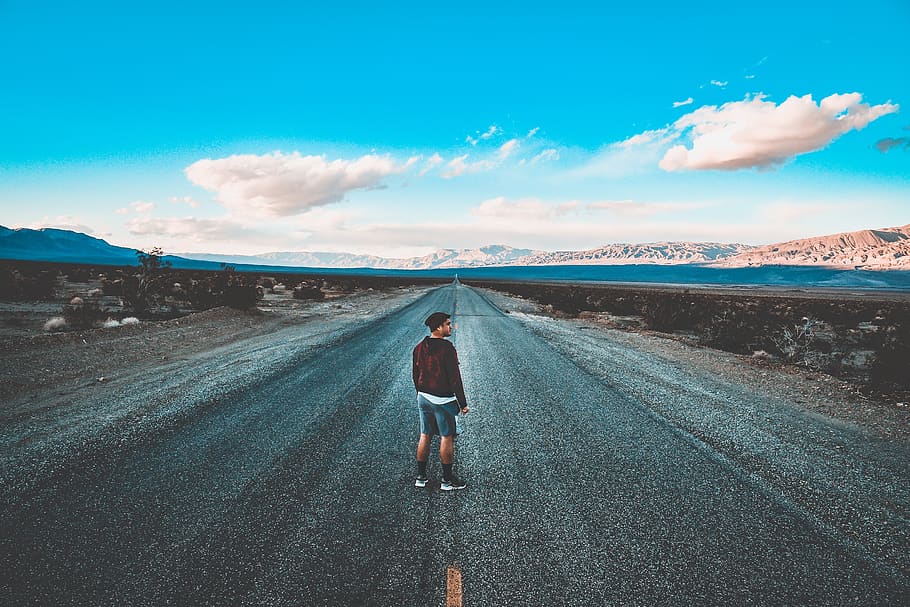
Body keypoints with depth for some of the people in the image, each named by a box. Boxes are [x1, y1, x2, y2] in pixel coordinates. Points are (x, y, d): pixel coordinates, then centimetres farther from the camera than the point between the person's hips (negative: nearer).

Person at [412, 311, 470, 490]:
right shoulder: (447, 348, -19)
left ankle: (421, 477, 23)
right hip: (443, 400, -7)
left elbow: (416, 374, 11)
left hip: (424, 398, 7)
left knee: (425, 436, 14)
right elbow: (455, 378, -18)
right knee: (447, 438, 5)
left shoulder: (419, 347, 3)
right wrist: (463, 403, -11)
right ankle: (447, 480, 13)